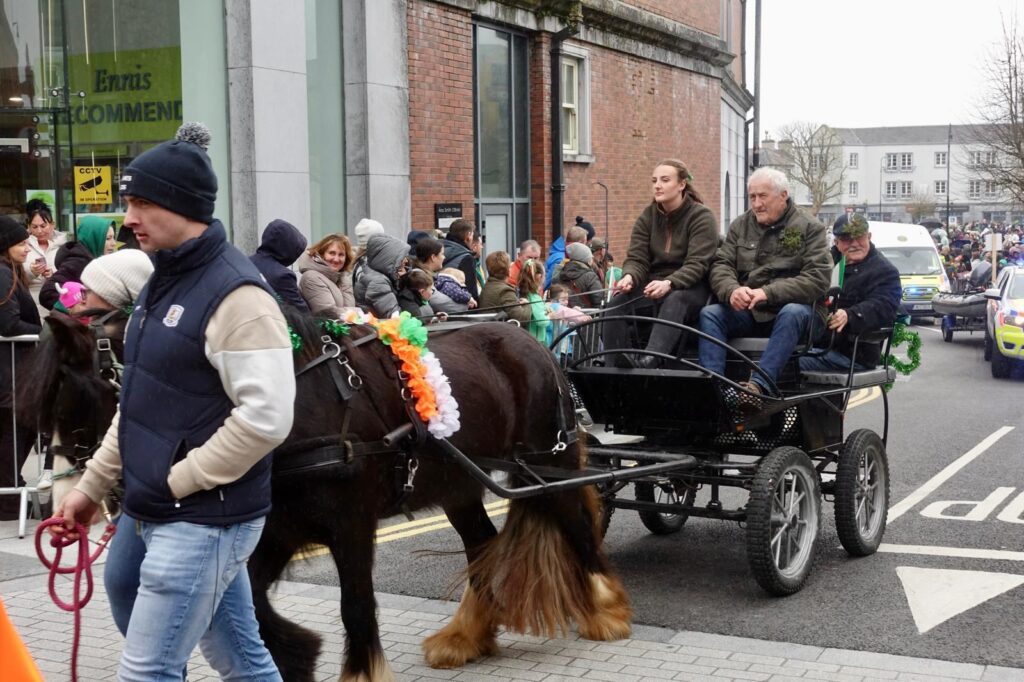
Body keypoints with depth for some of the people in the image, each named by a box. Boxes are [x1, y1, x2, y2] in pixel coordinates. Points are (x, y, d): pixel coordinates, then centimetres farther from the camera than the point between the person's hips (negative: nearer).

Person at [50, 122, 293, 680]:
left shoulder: (235, 293, -18)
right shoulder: (163, 282, 12)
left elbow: (265, 417, -26)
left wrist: (177, 482, -18)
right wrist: (92, 484, 17)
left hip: (203, 520, -9)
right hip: (166, 514, 9)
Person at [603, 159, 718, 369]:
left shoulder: (702, 216, -4)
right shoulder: (647, 217, 11)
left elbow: (696, 264, -15)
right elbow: (636, 259, 4)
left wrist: (669, 283, -33)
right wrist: (629, 277, -21)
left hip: (690, 288, -5)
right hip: (653, 287, 5)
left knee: (675, 301, -39)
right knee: (619, 300, -25)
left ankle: (650, 359, -60)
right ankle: (616, 365, -37)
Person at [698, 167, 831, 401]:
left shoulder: (810, 228, 3)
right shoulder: (740, 226, 16)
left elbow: (817, 280, -10)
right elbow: (721, 266, 6)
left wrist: (768, 293, -21)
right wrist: (732, 290, -19)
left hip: (795, 307, -3)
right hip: (748, 312, 4)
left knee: (792, 314, -37)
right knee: (709, 314, -22)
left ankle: (758, 384, -49)